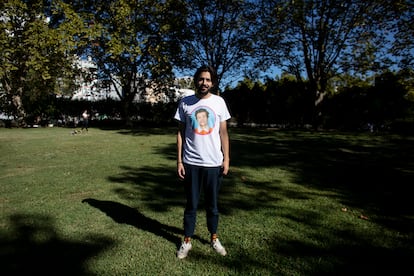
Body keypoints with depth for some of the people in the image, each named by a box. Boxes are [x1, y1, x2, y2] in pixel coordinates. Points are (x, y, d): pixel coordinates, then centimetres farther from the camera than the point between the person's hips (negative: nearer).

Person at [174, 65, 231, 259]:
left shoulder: (219, 102, 1)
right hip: (191, 163, 0)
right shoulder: (185, 103, 0)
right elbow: (180, 133, 2)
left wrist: (226, 158, -1)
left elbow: (223, 132, 4)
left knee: (212, 204, 15)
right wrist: (179, 161, -1)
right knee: (191, 204, 12)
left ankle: (214, 238, 35)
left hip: (214, 163, 1)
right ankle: (187, 241, 29)